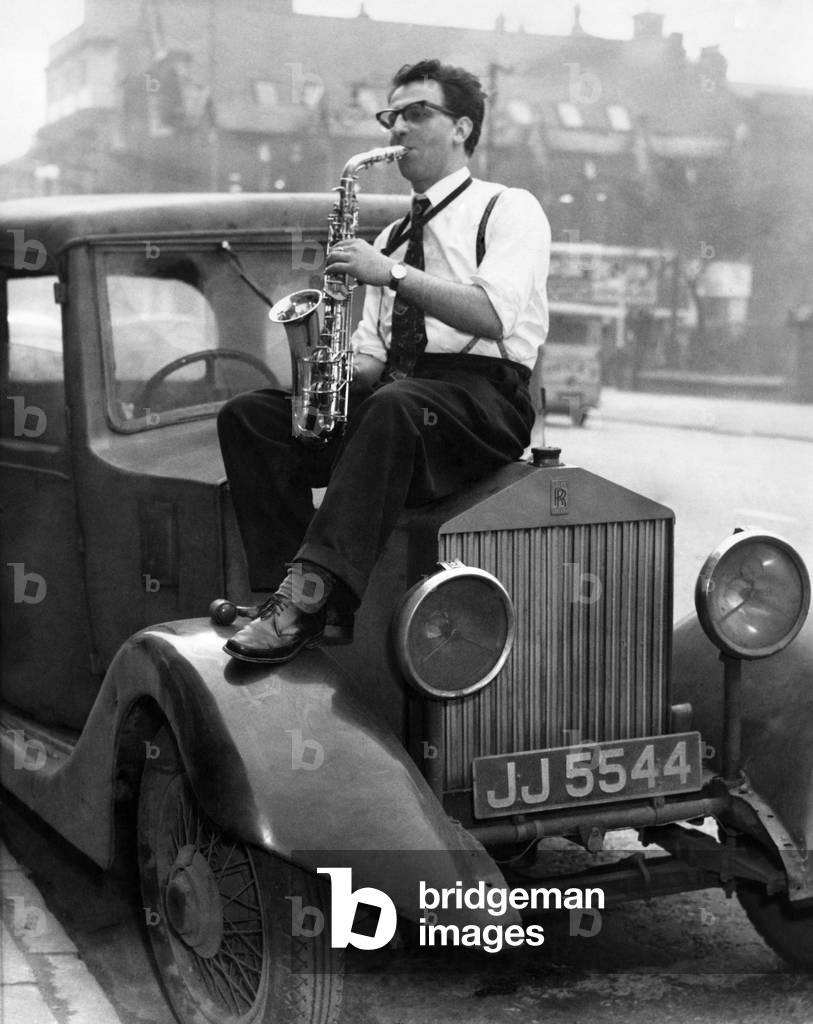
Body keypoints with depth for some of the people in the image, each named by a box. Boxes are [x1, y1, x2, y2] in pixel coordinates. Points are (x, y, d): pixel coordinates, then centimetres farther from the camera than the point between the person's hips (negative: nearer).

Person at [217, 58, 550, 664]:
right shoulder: (392, 237, 26)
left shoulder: (510, 209, 6)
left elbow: (493, 315, -14)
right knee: (247, 416, -13)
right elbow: (371, 355, 19)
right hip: (392, 394, 7)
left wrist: (391, 273, -17)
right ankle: (303, 597, -24)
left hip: (483, 397, -7)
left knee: (392, 408, -40)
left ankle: (312, 592, -43)